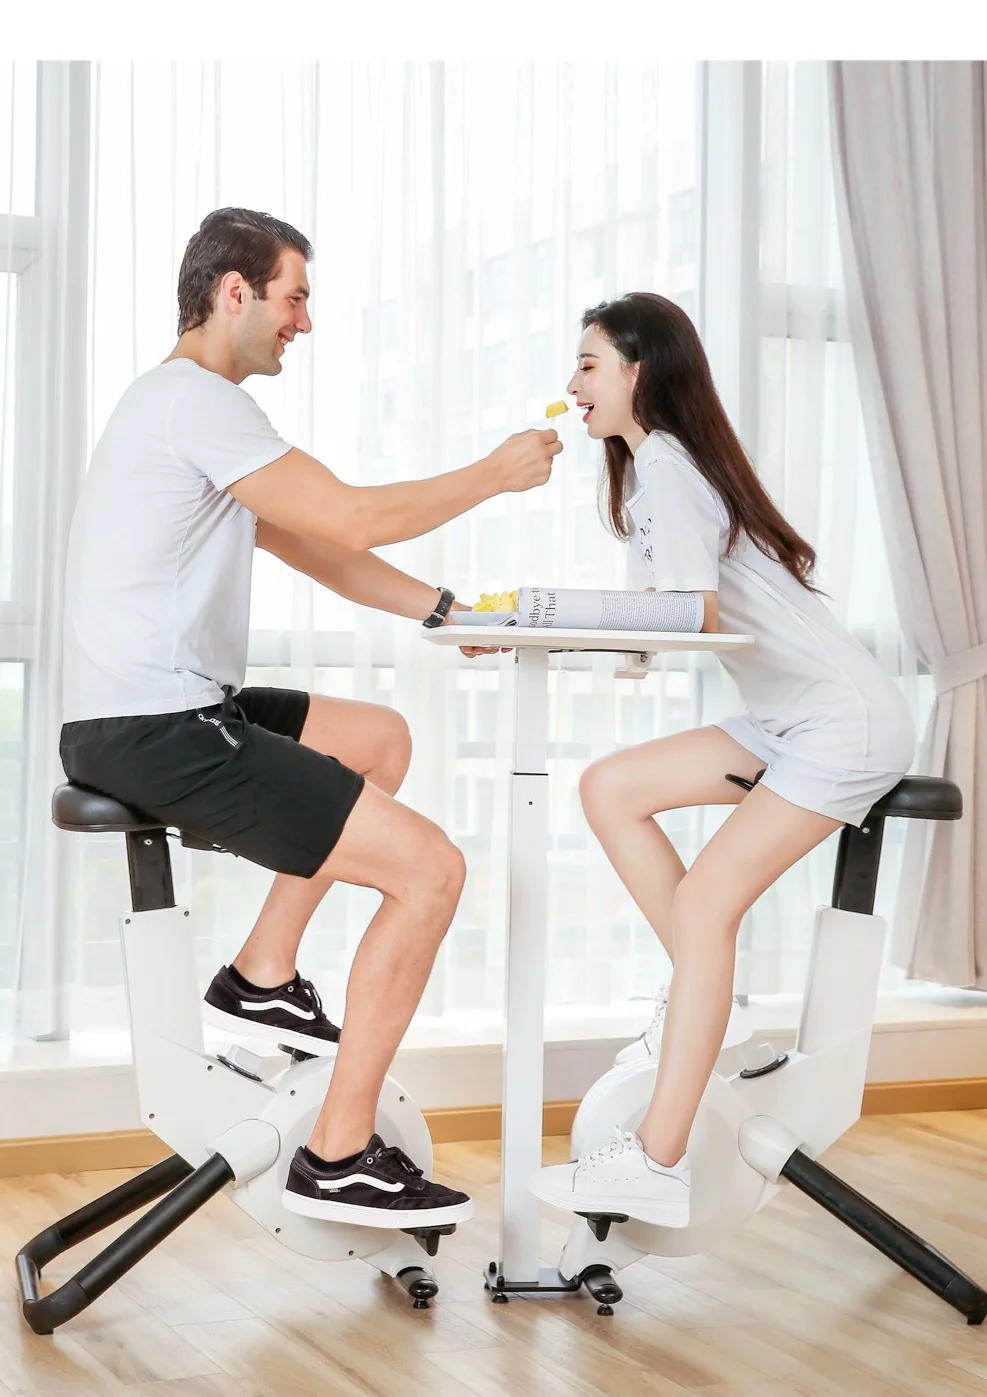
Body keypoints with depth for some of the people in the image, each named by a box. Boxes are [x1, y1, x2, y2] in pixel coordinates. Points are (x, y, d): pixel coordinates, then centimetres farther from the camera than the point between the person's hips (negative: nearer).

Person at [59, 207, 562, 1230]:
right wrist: (496, 473, -2)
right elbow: (352, 519, -16)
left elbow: (311, 548, 21)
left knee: (381, 737, 25)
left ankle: (262, 979, 20)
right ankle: (339, 1158, -4)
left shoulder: (183, 401, 20)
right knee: (430, 869, -11)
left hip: (160, 716, 11)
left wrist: (440, 609, 14)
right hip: (153, 733, -11)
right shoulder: (196, 398, -13)